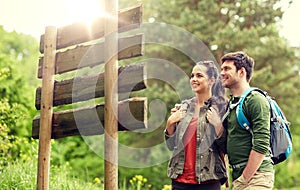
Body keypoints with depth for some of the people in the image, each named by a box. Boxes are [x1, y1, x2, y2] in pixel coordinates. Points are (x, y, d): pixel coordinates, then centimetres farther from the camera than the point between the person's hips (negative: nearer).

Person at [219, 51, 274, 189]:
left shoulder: (256, 100, -10)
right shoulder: (231, 104, 15)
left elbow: (261, 145, -17)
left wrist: (245, 178, -15)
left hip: (256, 175, -8)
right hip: (238, 174, 8)